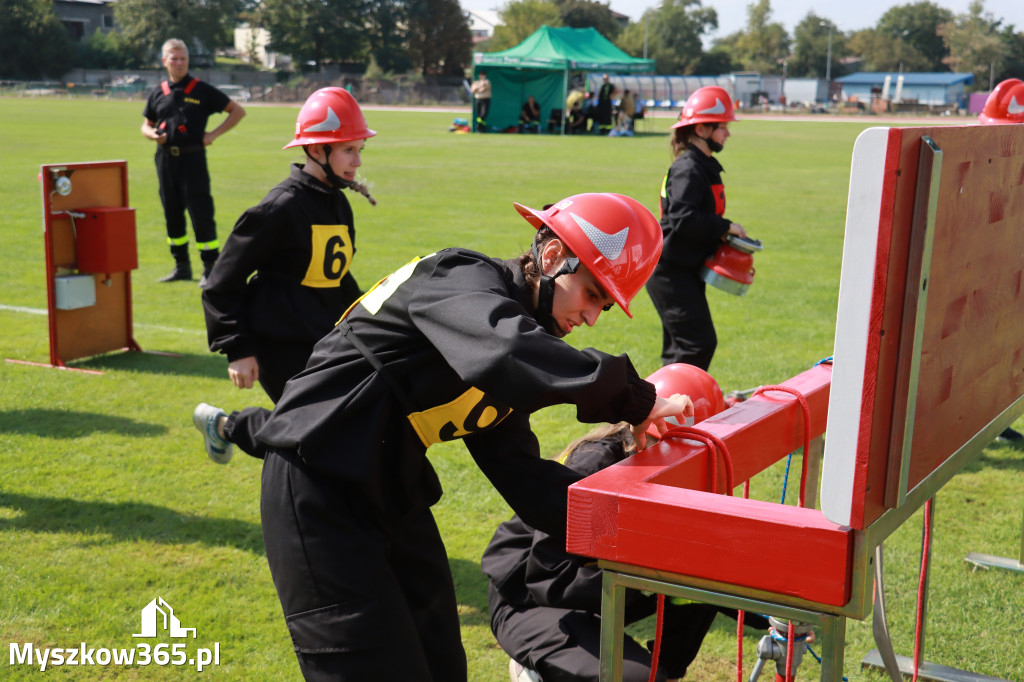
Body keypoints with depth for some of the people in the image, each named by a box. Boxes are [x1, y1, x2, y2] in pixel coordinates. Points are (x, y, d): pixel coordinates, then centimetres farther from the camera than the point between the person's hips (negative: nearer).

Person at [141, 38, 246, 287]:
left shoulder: (202, 90, -1)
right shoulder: (158, 93, 11)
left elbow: (237, 111, 2)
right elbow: (146, 125, 21)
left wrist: (214, 134, -6)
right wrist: (152, 134, -2)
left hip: (193, 157, -5)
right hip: (165, 158, 5)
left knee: (201, 214, -8)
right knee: (172, 213, 10)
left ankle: (210, 268, -1)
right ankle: (181, 266, 21)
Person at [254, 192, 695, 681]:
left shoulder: (512, 311, 9)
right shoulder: (462, 278, -17)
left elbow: (518, 469, 5)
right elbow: (504, 352, -42)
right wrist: (635, 399, -34)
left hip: (392, 490, 9)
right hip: (320, 485, -9)